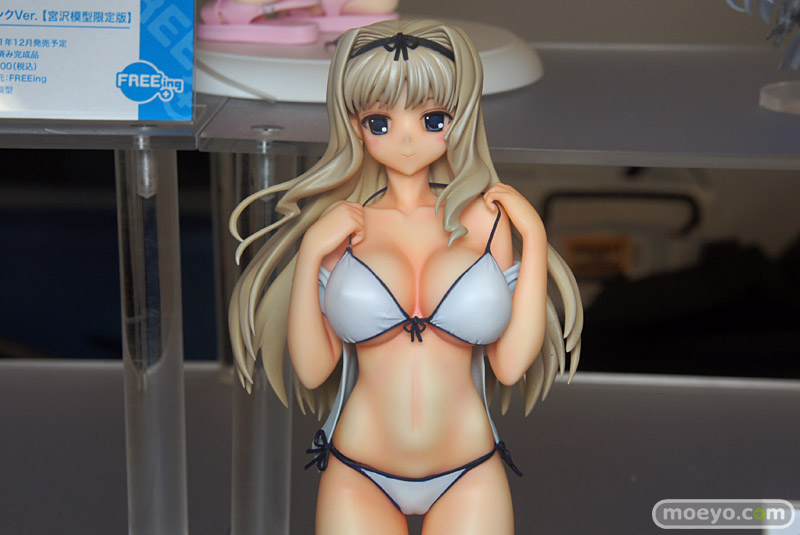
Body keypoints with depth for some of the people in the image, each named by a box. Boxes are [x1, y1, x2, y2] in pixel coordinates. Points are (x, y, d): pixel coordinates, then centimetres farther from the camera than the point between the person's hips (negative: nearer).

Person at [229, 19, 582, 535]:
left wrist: (534, 236, -7)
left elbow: (511, 364, -7)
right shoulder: (341, 226, -1)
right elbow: (311, 369, -5)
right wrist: (310, 253, -12)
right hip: (358, 478, 0)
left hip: (470, 479, 1)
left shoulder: (483, 217, 0)